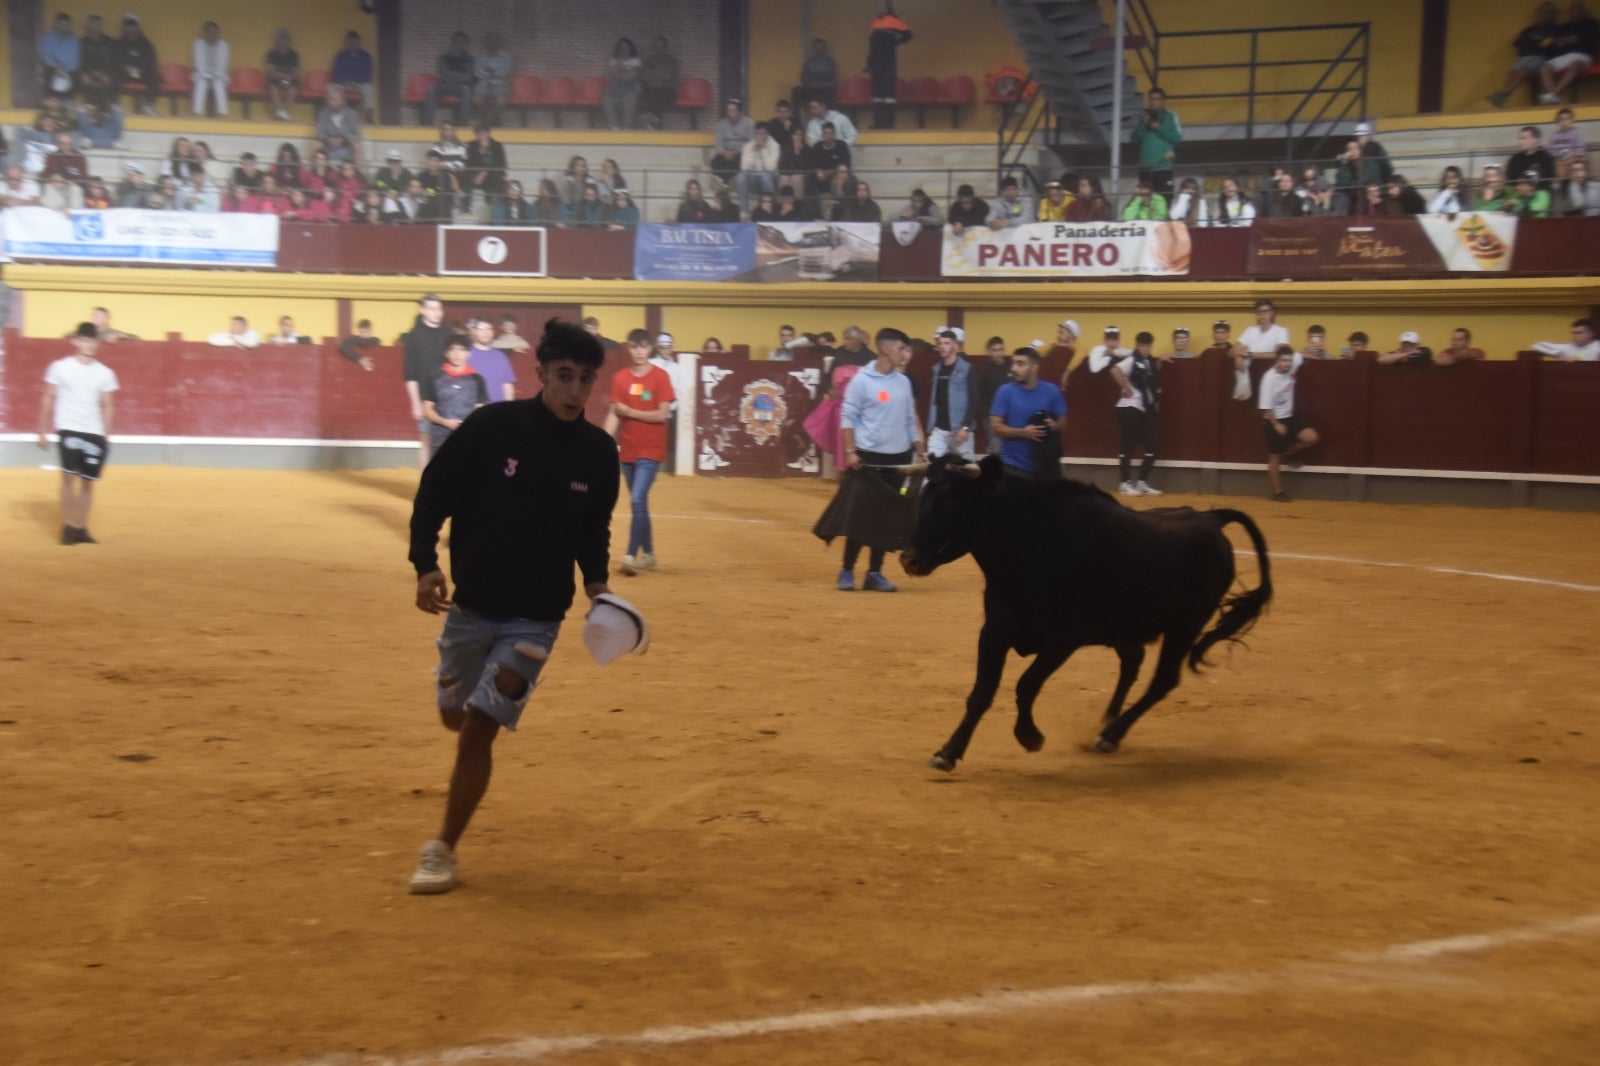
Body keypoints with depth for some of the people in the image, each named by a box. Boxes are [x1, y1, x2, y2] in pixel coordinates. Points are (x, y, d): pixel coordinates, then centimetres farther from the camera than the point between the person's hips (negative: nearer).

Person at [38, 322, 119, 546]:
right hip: (68, 429, -3)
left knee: (88, 482, 6)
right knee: (69, 477, -12)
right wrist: (43, 431, 2)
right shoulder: (61, 367, 0)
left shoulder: (105, 373, 7)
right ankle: (67, 527, -4)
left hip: (94, 433, 3)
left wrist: (106, 437, 9)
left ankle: (81, 528, 16)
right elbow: (48, 399, 4)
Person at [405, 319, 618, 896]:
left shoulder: (598, 453, -7)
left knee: (478, 730, -8)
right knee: (455, 716, 17)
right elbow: (433, 495, -7)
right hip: (470, 606, 1)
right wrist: (425, 564, -20)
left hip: (536, 618, -1)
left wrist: (595, 580, -7)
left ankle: (443, 849, 8)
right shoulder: (492, 427, -15)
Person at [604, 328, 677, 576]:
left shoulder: (660, 376, -6)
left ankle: (631, 556, -18)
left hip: (651, 451, -4)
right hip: (627, 450, 4)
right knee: (638, 503, 12)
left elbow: (663, 414, -11)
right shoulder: (620, 378, 5)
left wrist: (629, 411, -12)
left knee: (638, 500, -17)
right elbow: (613, 415, 2)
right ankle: (648, 555, 23)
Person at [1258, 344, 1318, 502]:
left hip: (1289, 416, 6)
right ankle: (1277, 492, 13)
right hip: (1273, 420, -6)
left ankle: (1291, 452, 17)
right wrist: (1276, 425, -18)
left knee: (1311, 438, -12)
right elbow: (1266, 407, -20)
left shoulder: (1291, 368, -6)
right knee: (1275, 457, 2)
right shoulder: (1270, 378, -22)